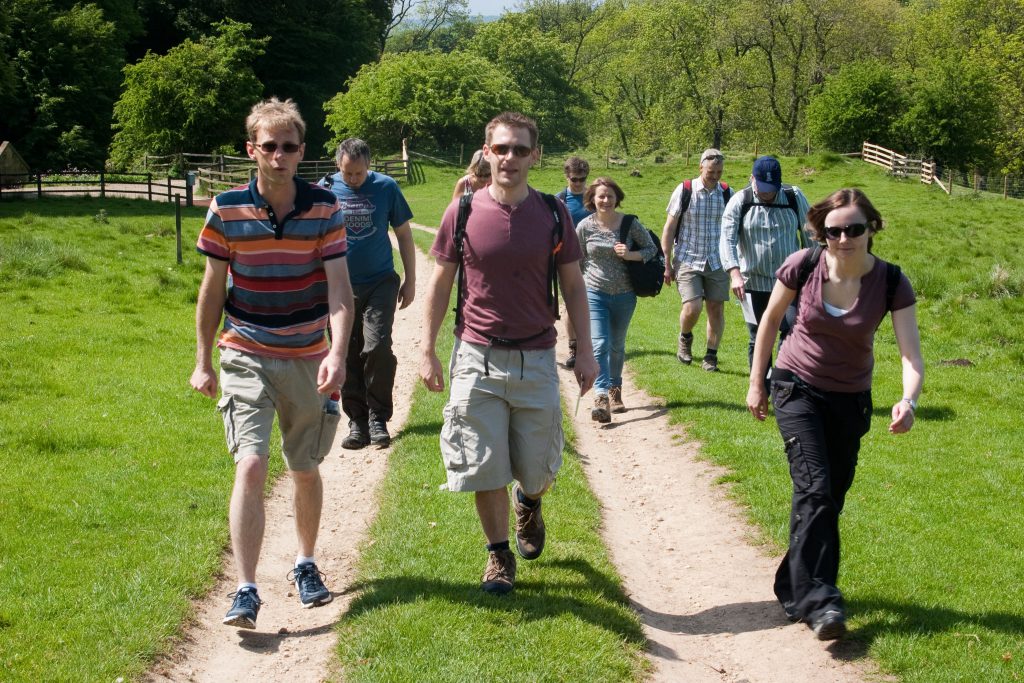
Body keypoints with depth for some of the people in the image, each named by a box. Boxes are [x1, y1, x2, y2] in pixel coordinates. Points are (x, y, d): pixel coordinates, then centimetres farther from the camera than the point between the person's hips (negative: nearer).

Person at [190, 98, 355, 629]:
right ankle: (245, 591, -13)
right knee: (251, 465, -14)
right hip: (246, 357, -1)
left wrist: (336, 355, -25)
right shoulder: (226, 210, -6)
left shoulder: (324, 209, -6)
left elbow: (340, 291, -11)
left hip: (307, 358, 1)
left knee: (305, 470, 14)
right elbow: (212, 289, 3)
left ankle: (305, 564, 35)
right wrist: (203, 361, 6)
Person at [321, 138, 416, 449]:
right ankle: (357, 422, 14)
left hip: (380, 283, -1)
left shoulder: (386, 187, -2)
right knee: (347, 356, 4)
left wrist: (410, 280, 6)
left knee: (377, 348, -13)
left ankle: (378, 419, 1)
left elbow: (404, 235, 7)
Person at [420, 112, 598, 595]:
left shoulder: (552, 214, 0)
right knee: (485, 468, 1)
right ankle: (499, 554, 20)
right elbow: (440, 283, 4)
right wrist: (427, 350, 0)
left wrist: (585, 351, 2)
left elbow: (573, 285, 7)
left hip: (536, 359, 1)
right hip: (477, 357, -1)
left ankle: (528, 502, 43)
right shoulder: (462, 213, -3)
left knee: (538, 470, 8)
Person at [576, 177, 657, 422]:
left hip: (624, 295, 2)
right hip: (595, 294, -1)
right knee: (600, 345, -15)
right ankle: (601, 398, -23)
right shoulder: (585, 226, -4)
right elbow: (577, 260, 7)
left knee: (617, 346, 15)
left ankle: (615, 390, 35)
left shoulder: (630, 223, -4)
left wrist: (630, 255, -15)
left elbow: (652, 248, 3)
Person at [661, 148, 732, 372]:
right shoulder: (684, 191, -4)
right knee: (692, 309, -14)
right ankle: (685, 338, 18)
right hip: (688, 261, -3)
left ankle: (711, 356, 16)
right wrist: (667, 264, -3)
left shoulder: (727, 194, 4)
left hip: (717, 262, 3)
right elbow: (669, 228, 0)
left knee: (716, 309, 1)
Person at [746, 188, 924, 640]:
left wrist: (908, 400, -46)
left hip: (850, 399, 2)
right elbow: (771, 319, -1)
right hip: (797, 387, -2)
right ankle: (818, 600, -16)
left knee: (830, 499, 9)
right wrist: (756, 382, 2)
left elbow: (911, 354, -26)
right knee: (815, 488, -17)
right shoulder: (803, 267, -18)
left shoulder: (891, 283, -19)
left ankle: (796, 589, 27)